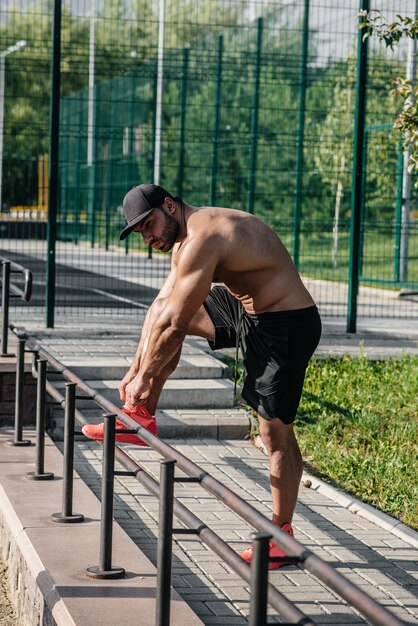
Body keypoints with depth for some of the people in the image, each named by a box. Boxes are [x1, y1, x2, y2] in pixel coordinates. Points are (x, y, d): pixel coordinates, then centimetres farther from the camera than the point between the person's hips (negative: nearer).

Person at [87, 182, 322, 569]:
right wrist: (136, 369, 12)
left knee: (276, 432, -3)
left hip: (287, 326, -10)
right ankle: (141, 417, 18)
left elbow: (174, 326, -22)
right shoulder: (185, 238, 8)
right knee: (169, 311, 12)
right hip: (250, 311, 10)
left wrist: (146, 377, -10)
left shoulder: (203, 239, -24)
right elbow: (160, 308, 14)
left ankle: (282, 534, 9)